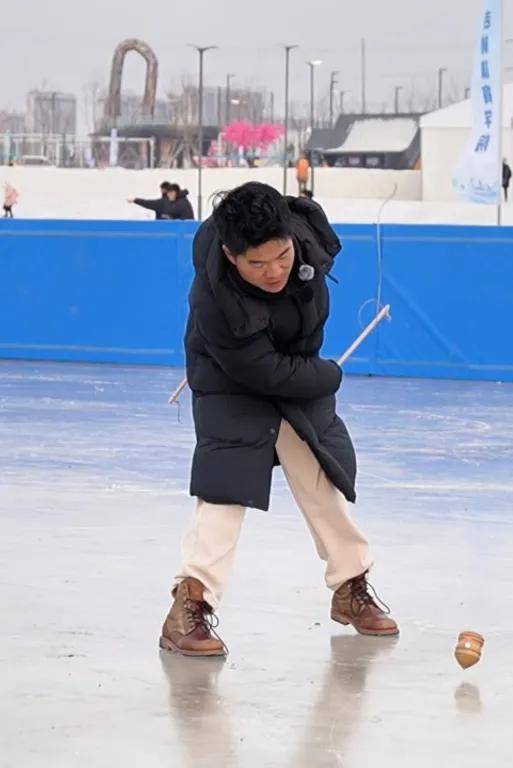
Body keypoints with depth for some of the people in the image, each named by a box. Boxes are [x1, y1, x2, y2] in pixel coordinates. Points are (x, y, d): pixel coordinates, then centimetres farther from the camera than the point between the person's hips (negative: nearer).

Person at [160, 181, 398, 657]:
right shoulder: (215, 301, -39)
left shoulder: (307, 227, -26)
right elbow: (267, 373, -28)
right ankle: (189, 609, -19)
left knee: (324, 479, 9)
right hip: (231, 384, -6)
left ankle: (352, 590, 25)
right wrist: (329, 377, -14)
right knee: (227, 484, -19)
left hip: (298, 369, 6)